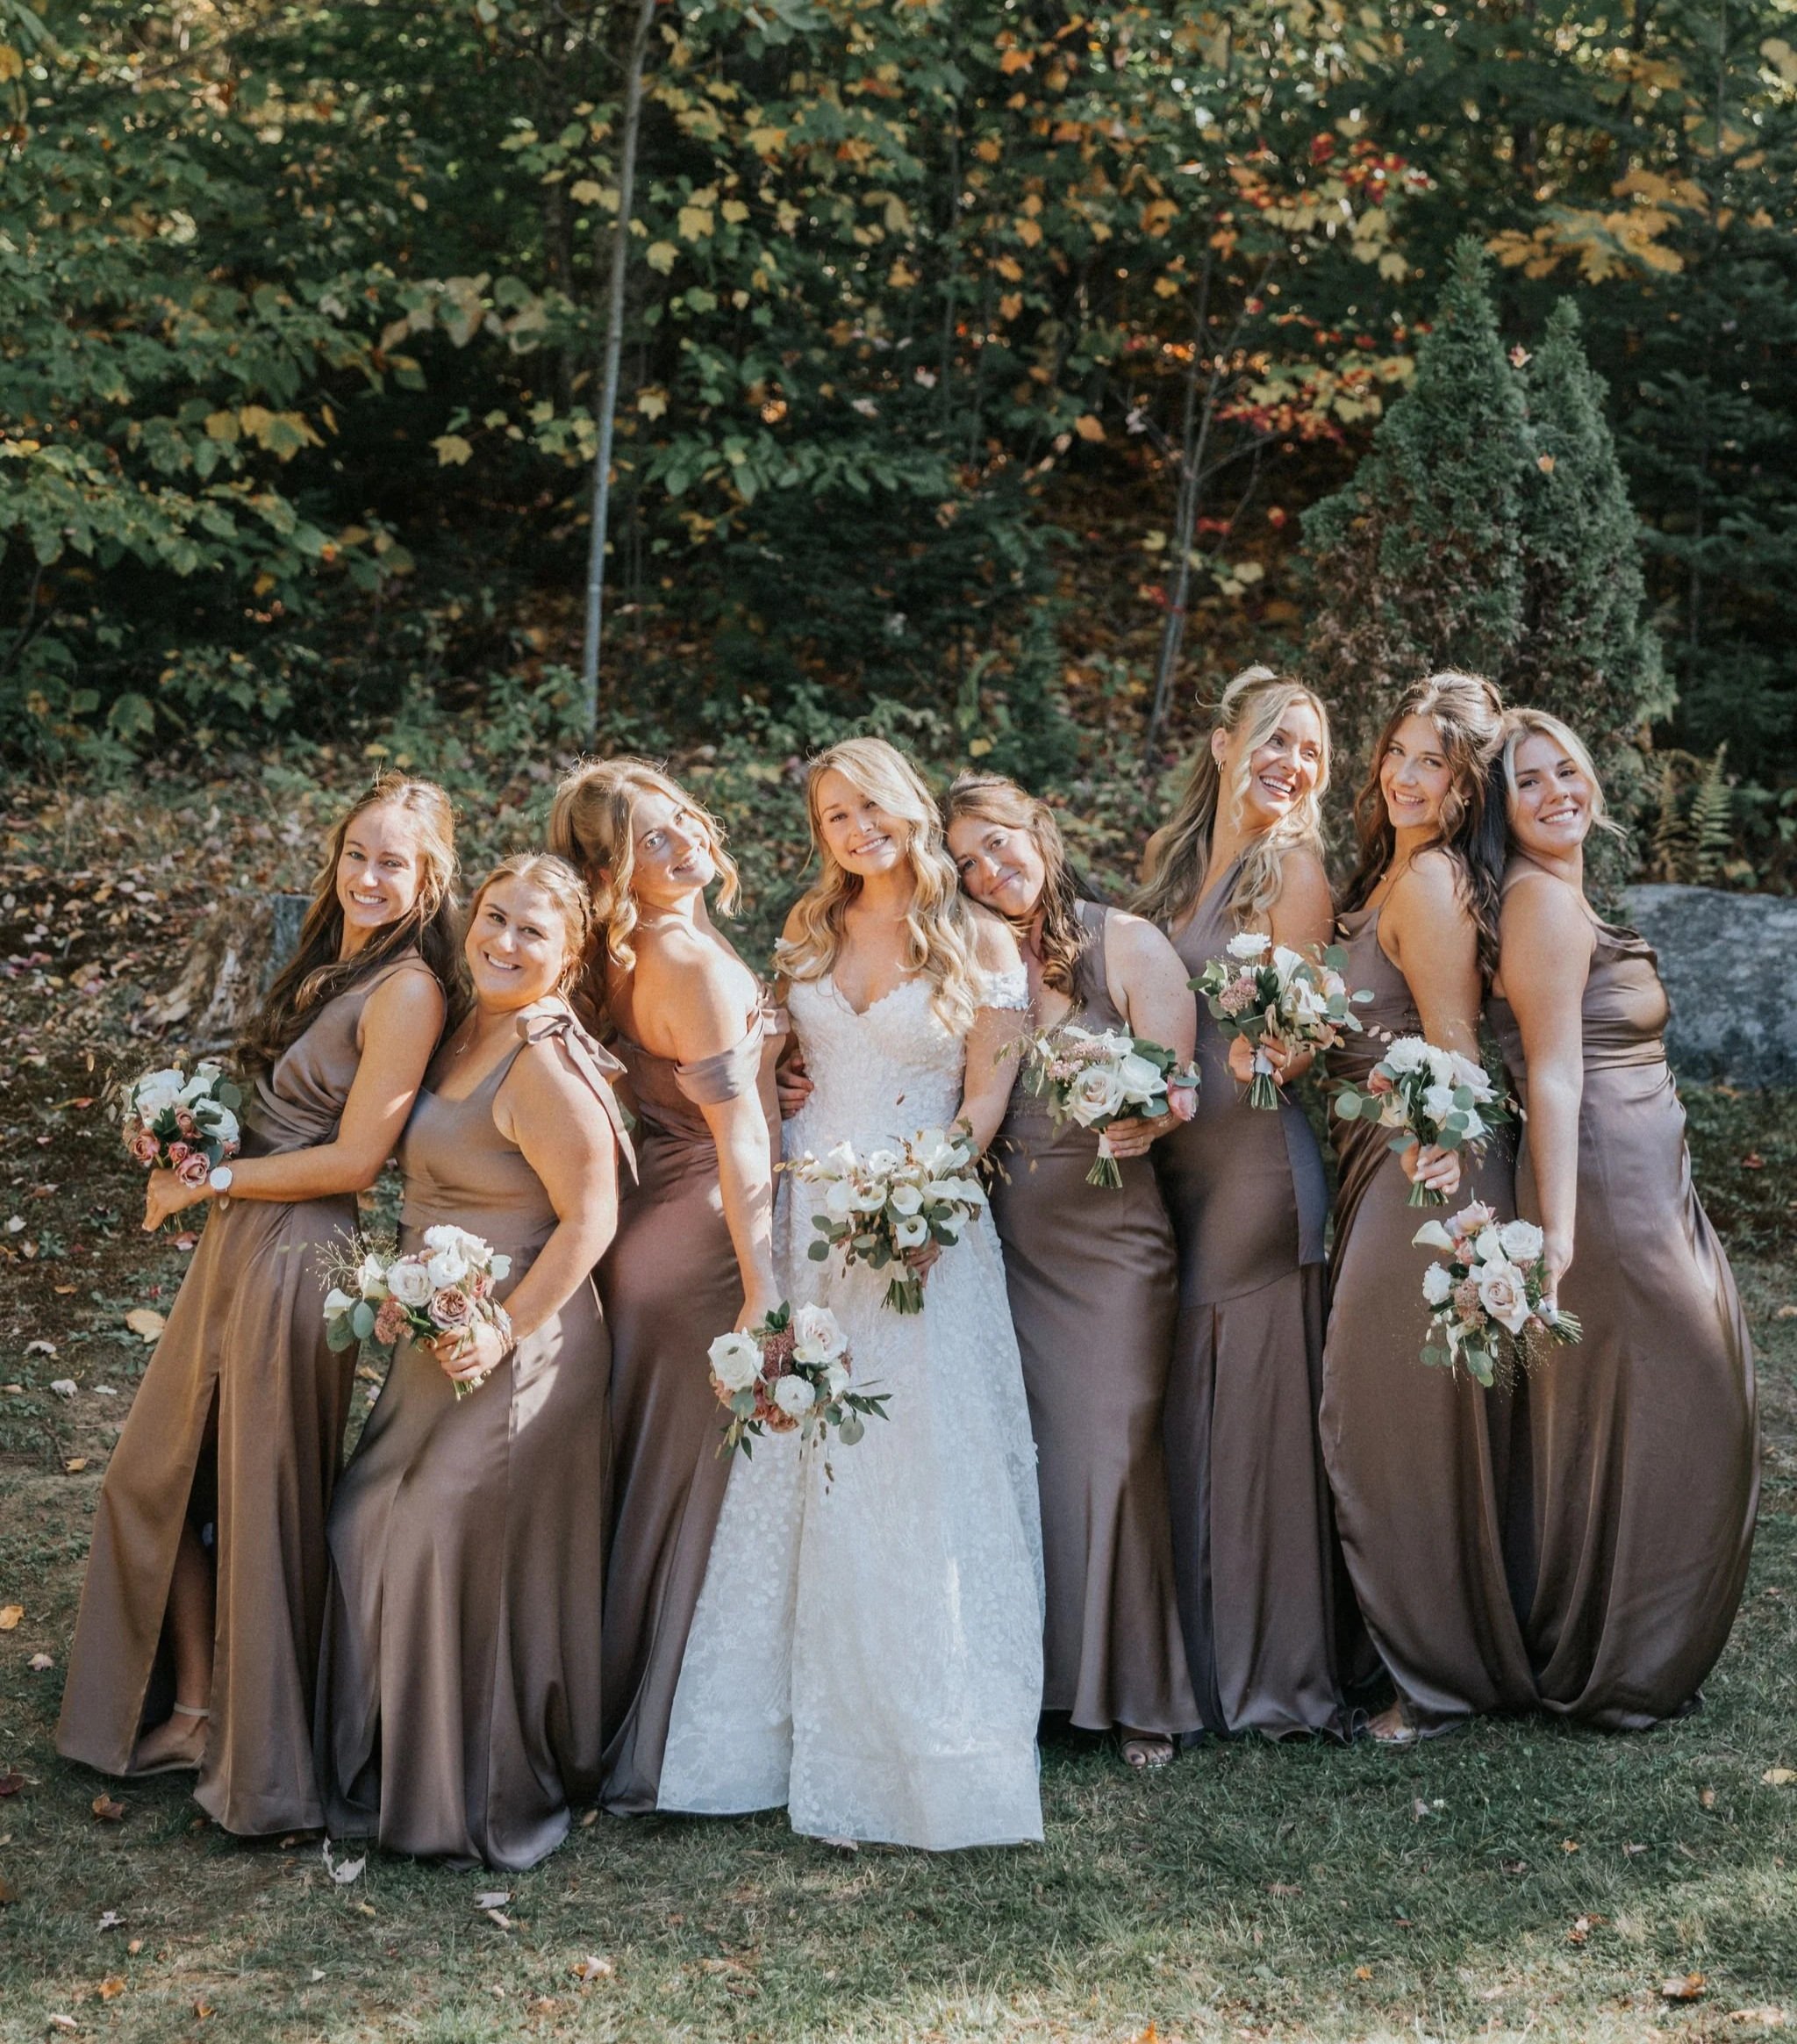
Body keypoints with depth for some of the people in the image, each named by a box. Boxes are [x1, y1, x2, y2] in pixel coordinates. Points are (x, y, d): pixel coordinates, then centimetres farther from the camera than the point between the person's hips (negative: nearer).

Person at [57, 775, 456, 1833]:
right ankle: (195, 1707, 30)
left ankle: (266, 1759, 20)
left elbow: (353, 1158, -19)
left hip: (298, 1258, -9)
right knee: (157, 1476, 16)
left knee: (264, 1503, 3)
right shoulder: (327, 964, 12)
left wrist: (210, 1182, -11)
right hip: (233, 1244, 9)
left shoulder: (408, 991, -16)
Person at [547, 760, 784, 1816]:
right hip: (705, 1238, -9)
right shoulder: (693, 959, -20)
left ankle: (612, 1716, 31)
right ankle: (656, 1747, 11)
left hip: (648, 1229, 9)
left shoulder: (633, 957, 8)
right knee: (705, 1487, 2)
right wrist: (760, 1284, -21)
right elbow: (738, 1135, -21)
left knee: (649, 1482, 18)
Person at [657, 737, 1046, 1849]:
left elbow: (986, 1096, -4)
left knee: (919, 1467, -4)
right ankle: (794, 1716, 16)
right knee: (795, 1461, 6)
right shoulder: (809, 932, 12)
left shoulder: (982, 942, -1)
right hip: (805, 1210, 4)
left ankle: (932, 1734, 6)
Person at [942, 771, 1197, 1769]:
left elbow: (1174, 1092, -4)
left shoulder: (1129, 945, -1)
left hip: (1110, 1232, -3)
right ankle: (1034, 1676, 16)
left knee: (1112, 1450, -4)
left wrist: (1140, 1117, -27)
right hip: (1005, 1236, 3)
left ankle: (1136, 1691, 9)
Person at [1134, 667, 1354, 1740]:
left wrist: (1270, 1056, -30)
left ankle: (1271, 1668, 8)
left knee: (1253, 1399, -3)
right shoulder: (1172, 857, 15)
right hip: (1171, 1160, 6)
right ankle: (1196, 1661, 22)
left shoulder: (1296, 866, -3)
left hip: (1255, 1160, -6)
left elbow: (1289, 1029, -10)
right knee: (1183, 1404, 10)